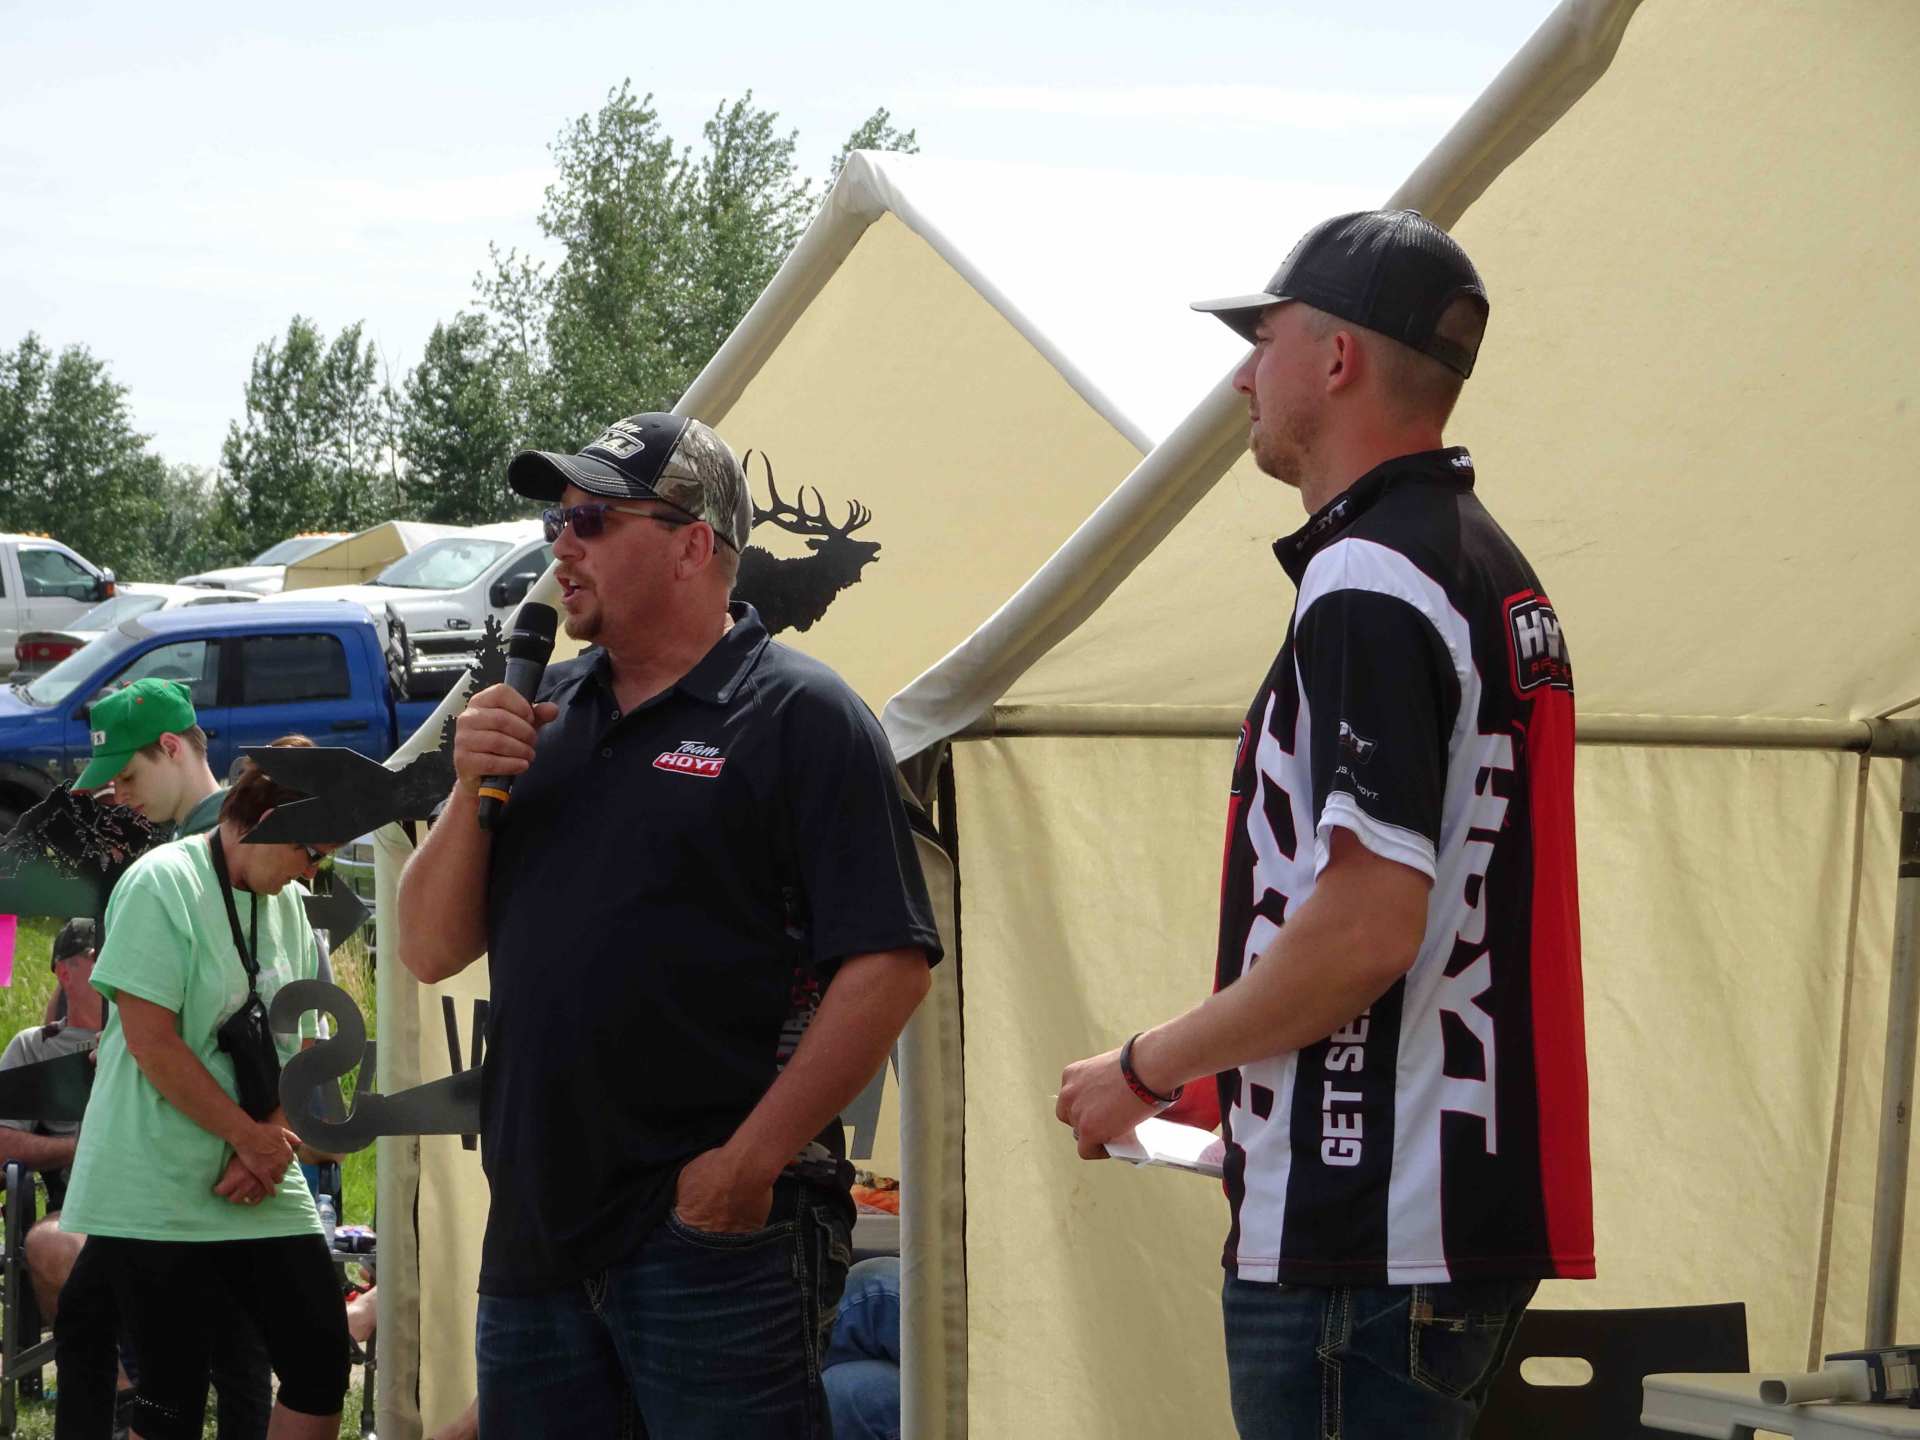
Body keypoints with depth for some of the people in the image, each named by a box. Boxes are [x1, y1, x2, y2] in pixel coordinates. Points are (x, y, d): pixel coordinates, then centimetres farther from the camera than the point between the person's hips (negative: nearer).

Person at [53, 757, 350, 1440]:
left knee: (322, 1367, 1)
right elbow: (152, 1041, -15)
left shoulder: (286, 904, 12)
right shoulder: (161, 884, -10)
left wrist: (276, 1140, -5)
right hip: (162, 1198, -7)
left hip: (265, 1192, 7)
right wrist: (252, 1138, -12)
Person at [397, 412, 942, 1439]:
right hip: (533, 1233, 7)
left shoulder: (799, 717, -5)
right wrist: (473, 791, -3)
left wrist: (750, 1162, -17)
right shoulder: (541, 714, 16)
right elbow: (430, 952, 14)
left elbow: (886, 966, -13)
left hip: (713, 1239, -6)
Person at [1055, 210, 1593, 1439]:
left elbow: (1367, 924, -22)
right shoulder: (1494, 571, 17)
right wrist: (1216, 1074, 22)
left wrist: (1147, 1071, -10)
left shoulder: (1370, 582, -15)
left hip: (1364, 1235, -10)